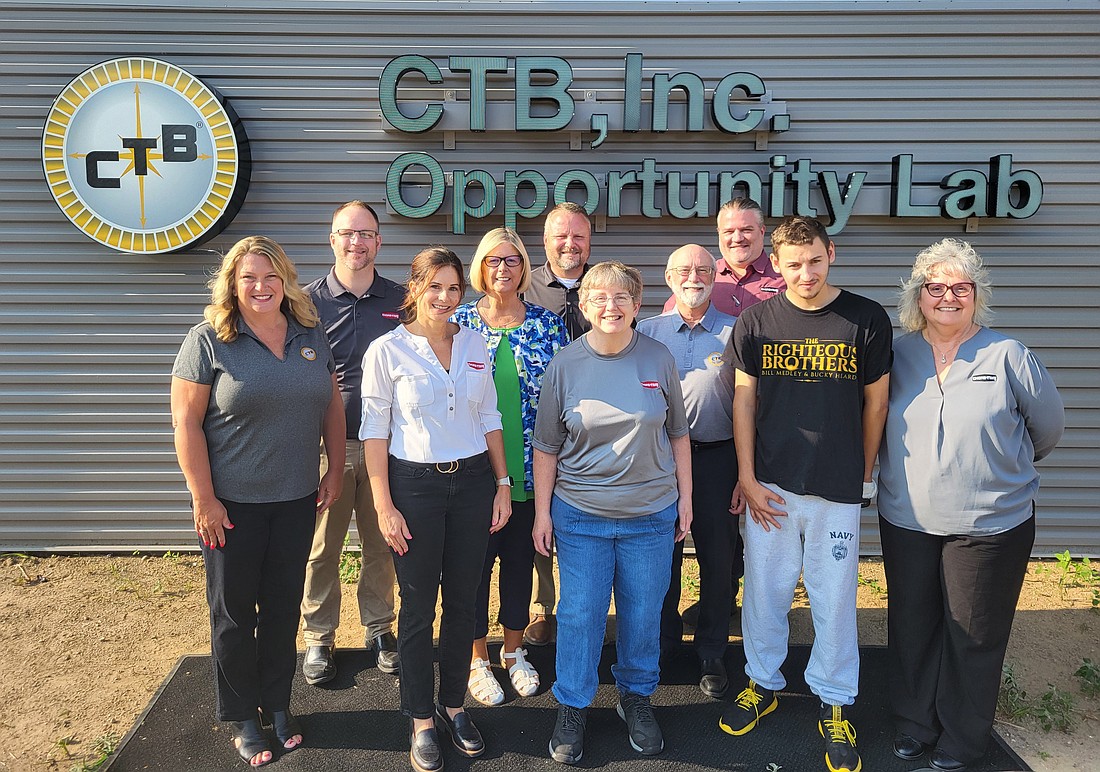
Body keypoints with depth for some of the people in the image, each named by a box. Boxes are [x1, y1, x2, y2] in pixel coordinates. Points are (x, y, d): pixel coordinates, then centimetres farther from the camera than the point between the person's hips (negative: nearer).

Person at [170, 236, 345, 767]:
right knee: (234, 609, 10)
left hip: (296, 500, 4)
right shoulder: (208, 340, -9)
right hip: (232, 504, -3)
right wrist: (204, 499, -13)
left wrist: (335, 470, 7)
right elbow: (186, 423, -11)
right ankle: (240, 717, 28)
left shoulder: (311, 336, 5)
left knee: (284, 605, 14)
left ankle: (277, 705, 32)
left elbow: (332, 405, 11)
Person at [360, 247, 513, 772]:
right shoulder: (387, 350, -6)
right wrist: (384, 506, -10)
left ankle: (453, 704, 31)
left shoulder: (474, 345, 6)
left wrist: (502, 482, 7)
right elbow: (375, 432, -6)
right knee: (418, 606, 6)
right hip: (414, 485, -3)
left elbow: (489, 418, 11)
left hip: (472, 482, 4)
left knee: (463, 600, 12)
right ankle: (421, 721, 23)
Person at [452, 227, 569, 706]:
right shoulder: (459, 322, -1)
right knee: (475, 559, 7)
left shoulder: (547, 324, 3)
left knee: (520, 558, 13)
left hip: (527, 466, 2)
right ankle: (477, 659, 26)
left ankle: (514, 651, 33)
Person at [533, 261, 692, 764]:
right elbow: (546, 446, 1)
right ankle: (572, 707, 27)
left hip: (651, 514, 1)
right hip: (580, 515, -1)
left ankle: (636, 696, 35)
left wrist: (685, 497, 7)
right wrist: (542, 511, 1)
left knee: (643, 614, 12)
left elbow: (677, 434, 7)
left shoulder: (658, 360, -1)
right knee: (579, 615, 6)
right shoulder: (565, 365, -4)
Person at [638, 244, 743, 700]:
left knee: (717, 559, 7)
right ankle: (662, 645, 30)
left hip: (716, 457, -1)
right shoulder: (647, 332, 5)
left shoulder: (733, 332, 2)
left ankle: (712, 656, 24)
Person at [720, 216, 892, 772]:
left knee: (834, 597, 8)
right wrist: (747, 478, -2)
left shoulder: (867, 320, -3)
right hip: (769, 485, 1)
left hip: (838, 489, -1)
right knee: (765, 588, 11)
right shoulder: (756, 322, 0)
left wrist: (863, 473, 9)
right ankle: (762, 681, 33)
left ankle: (834, 701, 27)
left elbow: (876, 400, 5)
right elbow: (744, 400, 2)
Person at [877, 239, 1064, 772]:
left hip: (990, 525, -2)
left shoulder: (1006, 355, -7)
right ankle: (915, 723, 34)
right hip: (907, 522, 3)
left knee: (974, 636, 10)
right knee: (912, 628, 14)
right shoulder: (898, 354, 0)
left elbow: (1049, 426, 6)